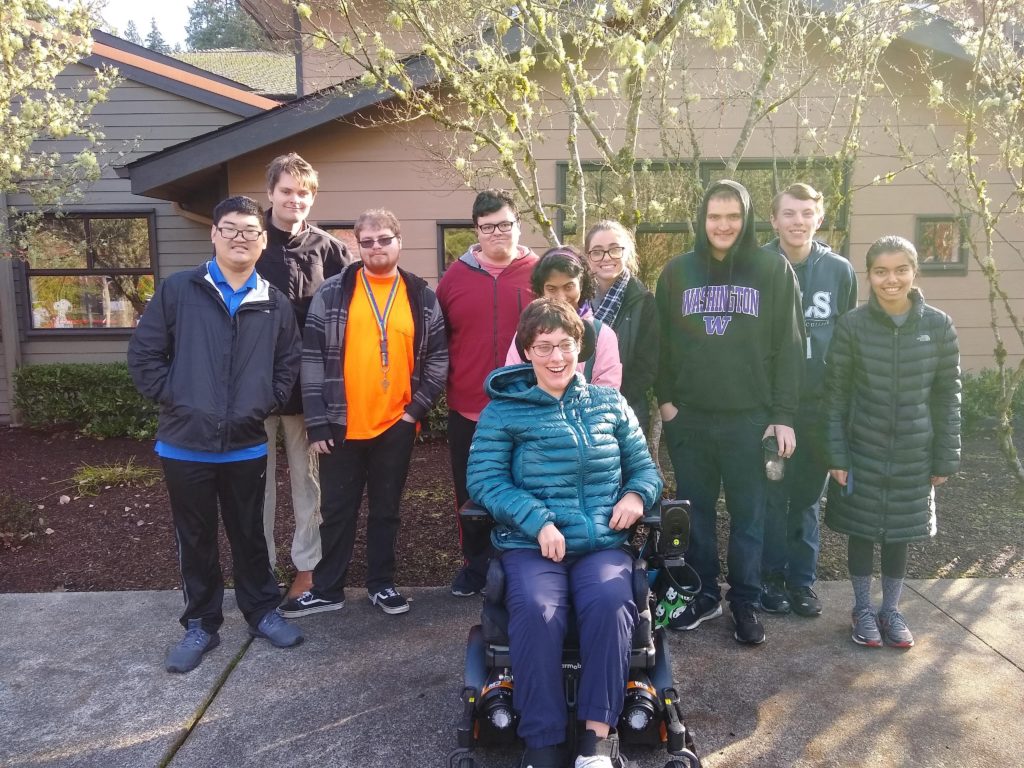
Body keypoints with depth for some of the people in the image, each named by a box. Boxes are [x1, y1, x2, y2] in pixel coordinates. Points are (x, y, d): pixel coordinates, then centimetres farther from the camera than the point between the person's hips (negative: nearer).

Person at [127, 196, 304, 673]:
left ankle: (262, 612, 32)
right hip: (186, 445, -1)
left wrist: (264, 404, -3)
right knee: (195, 540, 12)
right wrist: (173, 399, -9)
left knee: (250, 535, 15)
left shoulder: (275, 304, 4)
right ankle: (200, 625, 28)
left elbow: (288, 367, 9)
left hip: (247, 446, 1)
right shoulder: (177, 291, -2)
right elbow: (143, 354, -2)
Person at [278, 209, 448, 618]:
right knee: (337, 510, 10)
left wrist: (418, 406, -4)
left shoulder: (422, 297, 4)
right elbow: (312, 357, -4)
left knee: (386, 509, 13)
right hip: (342, 424, -1)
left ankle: (381, 583, 28)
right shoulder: (332, 293, -2)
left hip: (396, 425, 1)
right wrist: (316, 423, -8)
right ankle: (327, 589, 25)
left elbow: (438, 357, 6)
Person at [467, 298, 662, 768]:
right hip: (530, 546, -1)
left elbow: (644, 468, 19)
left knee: (609, 604, -30)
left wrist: (636, 495, -5)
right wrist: (538, 521, -17)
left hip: (603, 544, 2)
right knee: (536, 612, -31)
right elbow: (484, 479, -4)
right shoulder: (502, 411, 4)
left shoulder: (611, 404, 14)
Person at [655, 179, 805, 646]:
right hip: (689, 417, 2)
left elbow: (789, 346, -1)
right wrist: (665, 399, 1)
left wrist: (783, 415, -6)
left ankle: (745, 602, 21)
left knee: (748, 515, 5)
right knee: (695, 511, 11)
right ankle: (703, 594, 26)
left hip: (750, 417, -2)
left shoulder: (774, 271, 0)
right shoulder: (677, 272, 5)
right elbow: (662, 342, 9)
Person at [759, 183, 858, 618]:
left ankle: (802, 579, 24)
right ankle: (770, 577, 19)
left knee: (808, 497, 11)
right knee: (771, 495, 4)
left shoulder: (840, 271, 4)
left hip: (820, 405, 2)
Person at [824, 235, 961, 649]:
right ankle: (863, 610, 29)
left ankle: (891, 610, 32)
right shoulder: (852, 325, -10)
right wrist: (835, 454, -8)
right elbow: (835, 394, -6)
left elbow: (948, 396, 1)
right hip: (862, 451, -1)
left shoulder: (938, 325, -6)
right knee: (862, 530, 10)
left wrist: (945, 457, 1)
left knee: (900, 532, 13)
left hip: (914, 454, 1)